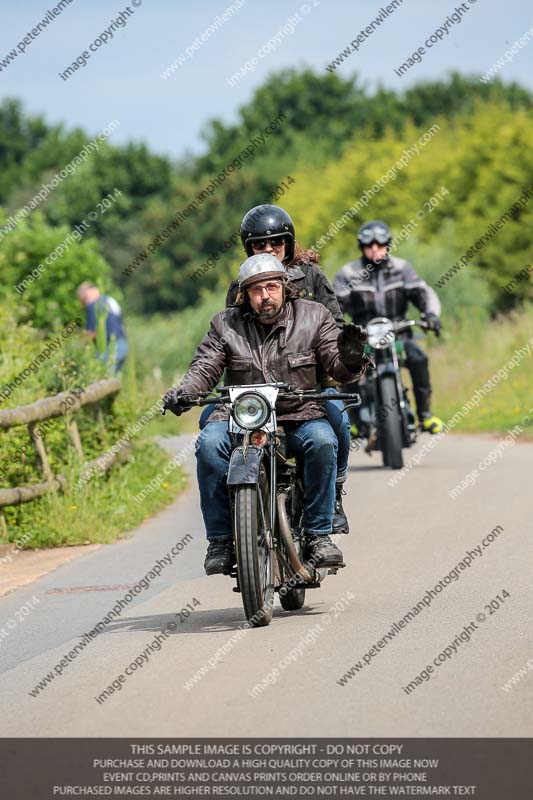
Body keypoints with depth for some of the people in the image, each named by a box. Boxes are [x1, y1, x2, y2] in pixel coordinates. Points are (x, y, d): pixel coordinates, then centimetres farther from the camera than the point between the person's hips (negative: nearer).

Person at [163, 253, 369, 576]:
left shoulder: (314, 316, 5)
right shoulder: (226, 324, 7)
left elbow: (337, 368, 0)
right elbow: (205, 367, 3)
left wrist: (348, 359, -24)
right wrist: (183, 392, -18)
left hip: (300, 416, 0)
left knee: (322, 441, -32)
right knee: (209, 445, -29)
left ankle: (319, 534, -19)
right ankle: (220, 541, -19)